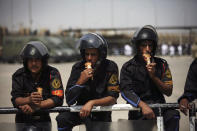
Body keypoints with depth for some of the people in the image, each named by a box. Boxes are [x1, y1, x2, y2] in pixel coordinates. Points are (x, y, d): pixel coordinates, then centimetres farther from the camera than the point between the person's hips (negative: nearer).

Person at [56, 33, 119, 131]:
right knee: (62, 119, -23)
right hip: (82, 108, 1)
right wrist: (80, 81, -30)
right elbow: (69, 101, -15)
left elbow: (112, 98, -19)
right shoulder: (78, 68, -10)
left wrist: (92, 103, -34)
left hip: (102, 110, -1)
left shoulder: (110, 67, -14)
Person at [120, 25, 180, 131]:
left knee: (173, 115, -30)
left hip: (159, 105, 2)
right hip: (138, 110, -2)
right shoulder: (128, 67, 4)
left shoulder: (161, 64, 12)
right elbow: (125, 92, -11)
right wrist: (143, 105, -28)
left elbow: (168, 92, 6)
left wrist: (153, 76, -10)